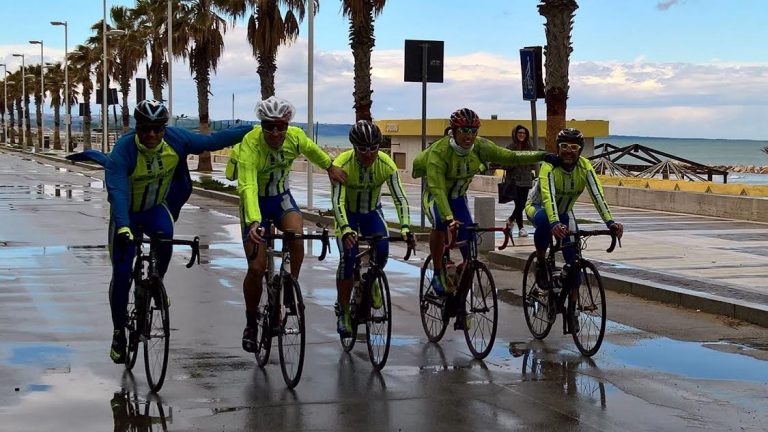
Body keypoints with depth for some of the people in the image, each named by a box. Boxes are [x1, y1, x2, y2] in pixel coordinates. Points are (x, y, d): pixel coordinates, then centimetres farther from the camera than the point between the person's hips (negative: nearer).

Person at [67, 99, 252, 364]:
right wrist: (122, 228, -56)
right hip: (127, 213, -2)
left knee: (164, 236, -33)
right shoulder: (124, 149, -30)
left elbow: (211, 141, -7)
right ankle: (119, 333, 11)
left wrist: (253, 130, -6)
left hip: (156, 208, 2)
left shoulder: (175, 139, -20)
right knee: (121, 274, -7)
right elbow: (117, 191, -41)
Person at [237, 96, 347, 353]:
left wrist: (330, 166, 20)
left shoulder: (295, 137, -19)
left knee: (296, 235, -31)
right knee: (256, 268, -9)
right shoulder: (250, 145, -33)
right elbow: (247, 187, -45)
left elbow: (311, 149, 6)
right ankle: (251, 324, 14)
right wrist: (254, 222, -59)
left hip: (282, 198, 3)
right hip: (255, 203, -3)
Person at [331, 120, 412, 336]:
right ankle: (342, 311, -3)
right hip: (347, 213, -2)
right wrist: (345, 229, -54)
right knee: (348, 258, -19)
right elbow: (337, 201, -37)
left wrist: (405, 227, -43)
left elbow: (400, 198, -27)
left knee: (381, 251, -21)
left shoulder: (386, 164, -24)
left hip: (372, 212, 2)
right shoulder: (342, 164, -30)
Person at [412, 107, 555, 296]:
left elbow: (511, 157, -14)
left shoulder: (480, 146, -18)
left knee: (469, 251, -6)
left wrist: (542, 155, -27)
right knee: (440, 224, -37)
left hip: (458, 198, 5)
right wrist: (449, 218, -55)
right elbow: (437, 188, -41)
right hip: (435, 197, -5)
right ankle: (438, 274, -16)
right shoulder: (438, 152, -33)